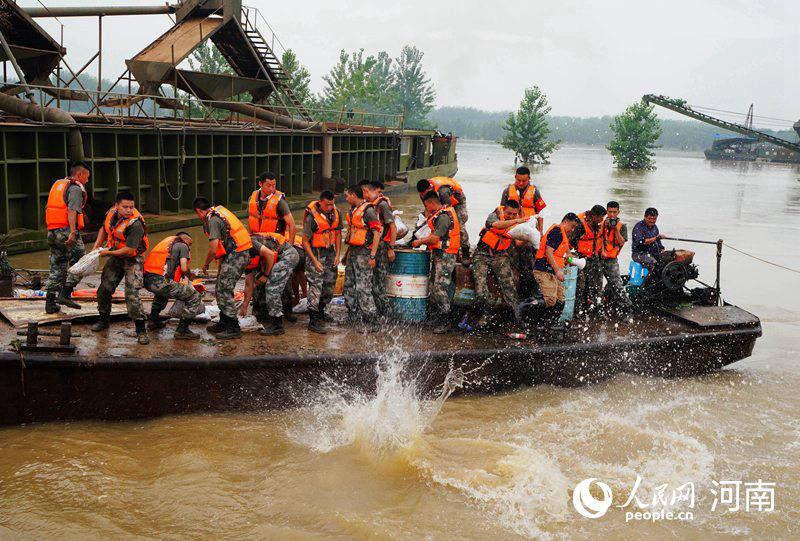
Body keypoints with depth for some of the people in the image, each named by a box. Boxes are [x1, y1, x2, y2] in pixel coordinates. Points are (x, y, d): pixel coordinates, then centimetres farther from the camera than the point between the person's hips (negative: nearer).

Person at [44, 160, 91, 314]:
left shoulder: (57, 184, 20)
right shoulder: (75, 188, -6)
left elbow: (48, 209, 21)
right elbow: (72, 210, -20)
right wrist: (73, 232, -28)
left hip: (52, 232, 8)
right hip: (67, 231, -8)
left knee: (57, 268, 11)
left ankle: (50, 303, 9)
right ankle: (65, 294, -7)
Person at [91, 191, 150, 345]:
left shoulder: (135, 224, -28)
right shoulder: (112, 212, -5)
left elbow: (129, 251, -29)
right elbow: (104, 229, 17)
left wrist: (109, 253, -20)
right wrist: (97, 246, 6)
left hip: (132, 260, -7)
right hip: (115, 257, 7)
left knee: (132, 295, -19)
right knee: (104, 290, 14)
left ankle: (141, 330, -12)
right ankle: (104, 320, 38)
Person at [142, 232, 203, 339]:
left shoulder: (167, 241, 30)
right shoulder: (183, 245, 9)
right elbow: (184, 267, -4)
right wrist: (190, 275, 18)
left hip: (146, 280, 8)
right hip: (161, 281, -8)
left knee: (162, 291, 44)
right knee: (195, 297, 0)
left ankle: (153, 320, 40)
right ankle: (182, 330, -4)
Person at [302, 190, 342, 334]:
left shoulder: (335, 212, -1)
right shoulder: (312, 217, -20)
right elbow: (305, 241, -15)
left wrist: (337, 254, 3)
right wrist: (315, 261, -19)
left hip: (330, 252, 7)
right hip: (315, 253, -7)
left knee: (329, 285, 12)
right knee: (316, 286, -11)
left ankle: (321, 311, 32)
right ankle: (313, 321, -9)